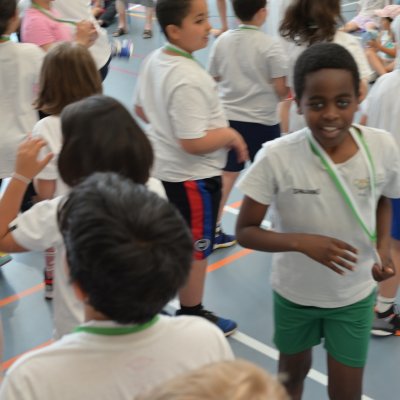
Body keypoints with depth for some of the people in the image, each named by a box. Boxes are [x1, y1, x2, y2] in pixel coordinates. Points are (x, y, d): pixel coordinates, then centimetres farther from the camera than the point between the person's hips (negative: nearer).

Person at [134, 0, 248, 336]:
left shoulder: (153, 61, 0)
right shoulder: (189, 79, -29)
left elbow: (141, 109, 15)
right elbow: (194, 143, -30)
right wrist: (230, 134, -16)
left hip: (161, 168, 9)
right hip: (192, 177, -9)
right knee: (195, 250, 9)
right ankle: (192, 317, 25)